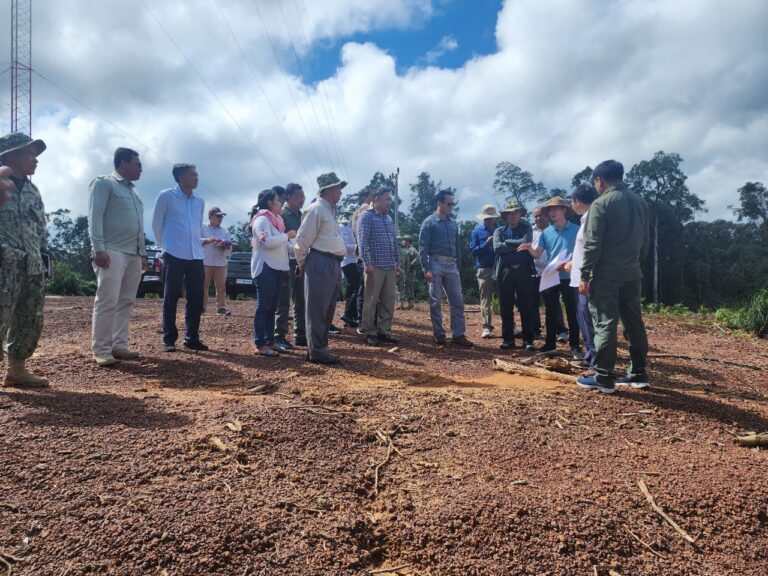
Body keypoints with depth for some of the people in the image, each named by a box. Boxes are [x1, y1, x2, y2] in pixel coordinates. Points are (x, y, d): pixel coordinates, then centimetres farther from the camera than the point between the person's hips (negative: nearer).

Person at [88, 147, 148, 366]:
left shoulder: (134, 191, 23)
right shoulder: (104, 184, 1)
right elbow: (95, 217, -9)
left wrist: (143, 253, 17)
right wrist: (98, 249, -18)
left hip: (134, 254, 8)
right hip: (112, 252, -8)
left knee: (126, 301, 6)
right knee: (107, 301, -9)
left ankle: (119, 345, 11)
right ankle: (101, 350, -5)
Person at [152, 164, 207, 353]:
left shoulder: (200, 201, 13)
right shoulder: (166, 196, -2)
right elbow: (156, 224, 4)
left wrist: (199, 243, 15)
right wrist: (166, 245, 8)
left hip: (196, 256, 5)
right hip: (174, 255, -5)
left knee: (196, 299, 5)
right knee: (171, 299, 1)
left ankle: (192, 338, 15)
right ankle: (169, 339, 9)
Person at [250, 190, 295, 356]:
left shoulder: (275, 220, 19)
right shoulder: (262, 220, -10)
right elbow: (267, 242, -23)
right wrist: (287, 235, -14)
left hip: (277, 268, 9)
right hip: (265, 268, -9)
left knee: (272, 307, 11)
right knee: (263, 306, -6)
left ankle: (270, 340, 18)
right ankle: (260, 344, -1)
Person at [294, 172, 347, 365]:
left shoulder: (330, 210, 19)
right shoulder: (316, 210, -10)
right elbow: (303, 239, -11)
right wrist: (301, 263, -2)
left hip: (333, 265, 9)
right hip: (320, 264, -9)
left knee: (328, 310, 14)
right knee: (317, 310, -3)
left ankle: (320, 347, 23)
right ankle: (316, 351, 4)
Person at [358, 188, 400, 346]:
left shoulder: (389, 219, 18)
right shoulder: (367, 216, -4)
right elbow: (363, 241, -12)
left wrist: (397, 263, 15)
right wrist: (367, 263, -19)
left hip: (390, 267, 7)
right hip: (375, 266, -7)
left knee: (388, 301, 8)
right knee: (371, 301, -1)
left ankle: (384, 331, 17)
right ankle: (370, 333, 7)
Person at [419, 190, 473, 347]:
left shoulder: (453, 224, 15)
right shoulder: (429, 222, -3)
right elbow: (423, 247, -8)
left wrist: (457, 264, 13)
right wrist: (426, 269, -15)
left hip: (451, 265, 6)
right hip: (436, 264, -6)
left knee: (458, 300, 2)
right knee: (435, 301, 1)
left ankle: (458, 335, 8)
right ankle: (439, 334, 10)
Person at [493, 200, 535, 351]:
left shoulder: (526, 228, 10)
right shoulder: (499, 231, 12)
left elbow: (526, 242, -12)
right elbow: (497, 248, -7)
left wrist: (507, 242, -4)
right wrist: (517, 245, -8)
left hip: (524, 271, -1)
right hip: (505, 272, 1)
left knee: (526, 307, 1)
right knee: (506, 308, 5)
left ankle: (528, 340, 7)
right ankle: (508, 339, 13)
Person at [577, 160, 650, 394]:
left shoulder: (601, 204, -9)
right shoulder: (640, 202, 13)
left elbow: (592, 244, -14)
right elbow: (645, 240, 15)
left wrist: (584, 275, -10)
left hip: (606, 273, -7)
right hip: (632, 272, 7)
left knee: (605, 324, -5)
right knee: (634, 323, 11)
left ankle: (604, 378, -1)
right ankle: (639, 374, 18)